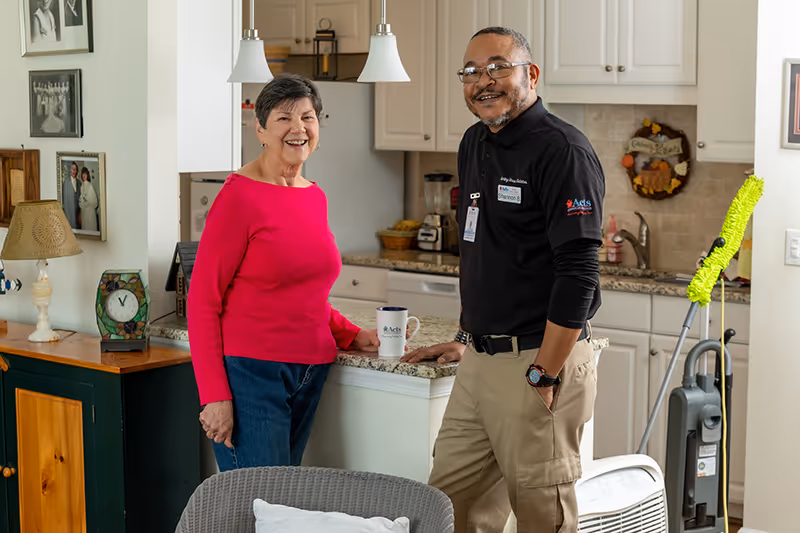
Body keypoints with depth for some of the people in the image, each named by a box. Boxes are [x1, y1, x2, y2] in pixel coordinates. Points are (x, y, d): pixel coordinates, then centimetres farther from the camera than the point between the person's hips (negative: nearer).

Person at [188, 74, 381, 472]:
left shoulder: (315, 197, 12)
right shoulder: (240, 196, -10)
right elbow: (202, 302, -11)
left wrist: (353, 336, 10)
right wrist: (214, 396, -17)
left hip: (309, 378, 8)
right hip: (251, 375, -8)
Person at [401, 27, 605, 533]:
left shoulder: (562, 151, -13)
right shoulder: (475, 145, 15)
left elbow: (578, 274, -18)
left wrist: (544, 377, -19)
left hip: (539, 359, -8)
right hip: (479, 363, 8)